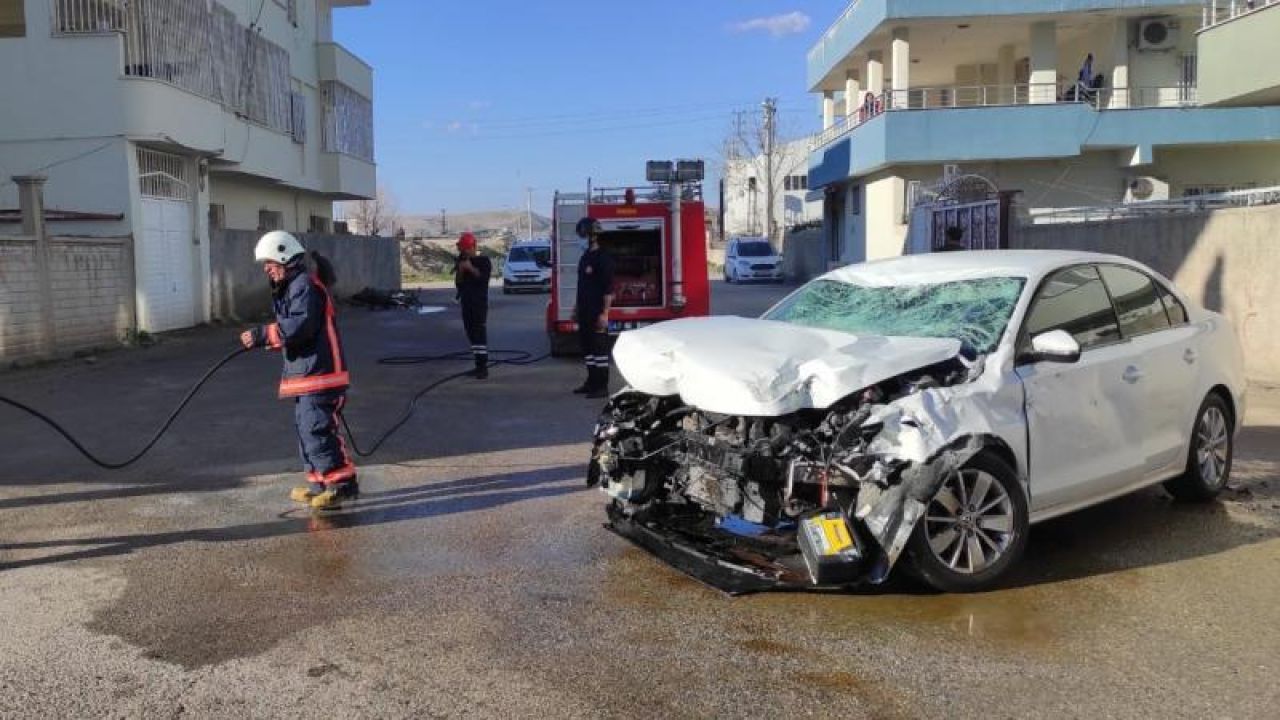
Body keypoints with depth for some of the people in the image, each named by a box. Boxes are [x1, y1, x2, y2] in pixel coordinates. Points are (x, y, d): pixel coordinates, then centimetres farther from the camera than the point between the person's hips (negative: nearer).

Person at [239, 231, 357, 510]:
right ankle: (320, 482, 23)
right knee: (305, 428, 15)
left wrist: (263, 334, -22)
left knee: (315, 428, -11)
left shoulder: (305, 285, -13)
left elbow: (301, 326, -25)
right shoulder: (289, 288, 20)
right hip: (304, 373, 11)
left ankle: (342, 482, -6)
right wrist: (265, 340, 8)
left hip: (319, 372, -11)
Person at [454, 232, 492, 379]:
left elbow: (484, 277, -14)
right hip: (466, 303, 6)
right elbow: (458, 283, 10)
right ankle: (478, 365, 12)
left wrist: (471, 268, -21)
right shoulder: (462, 262, 14)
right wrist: (460, 271, -6)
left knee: (480, 334, -11)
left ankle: (483, 367, -13)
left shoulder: (483, 261, -2)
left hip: (480, 302, -6)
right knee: (472, 334, 7)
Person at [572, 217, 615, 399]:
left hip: (597, 313, -9)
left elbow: (609, 289, -17)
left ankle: (602, 386, 0)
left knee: (600, 348, -4)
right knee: (586, 346, 14)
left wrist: (605, 313, -21)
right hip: (584, 313, 9)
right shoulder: (585, 257, 15)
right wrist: (577, 308, 20)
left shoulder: (603, 258, -12)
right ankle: (592, 382, 23)